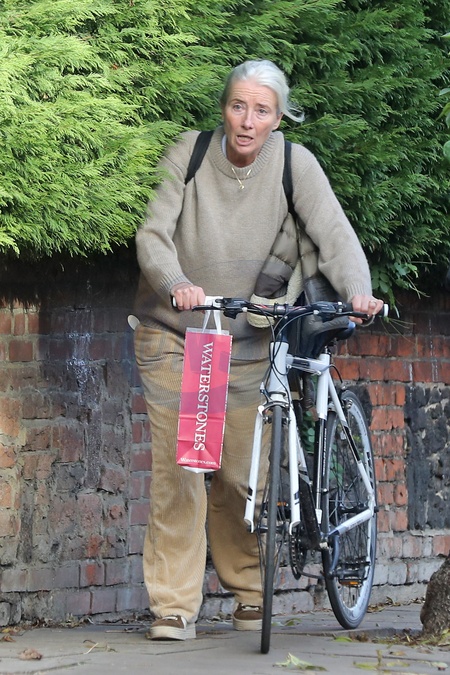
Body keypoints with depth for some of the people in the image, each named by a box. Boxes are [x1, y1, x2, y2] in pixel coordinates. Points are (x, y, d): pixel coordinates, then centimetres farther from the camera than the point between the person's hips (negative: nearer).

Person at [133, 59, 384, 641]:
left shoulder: (293, 162, -10)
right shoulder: (188, 154, -11)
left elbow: (333, 232, -17)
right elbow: (153, 233, -17)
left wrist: (358, 290, -36)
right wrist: (177, 284, -37)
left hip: (245, 341, 1)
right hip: (172, 335, -1)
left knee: (240, 472, 1)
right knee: (176, 470, -6)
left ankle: (248, 589, 22)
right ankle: (174, 606, -1)